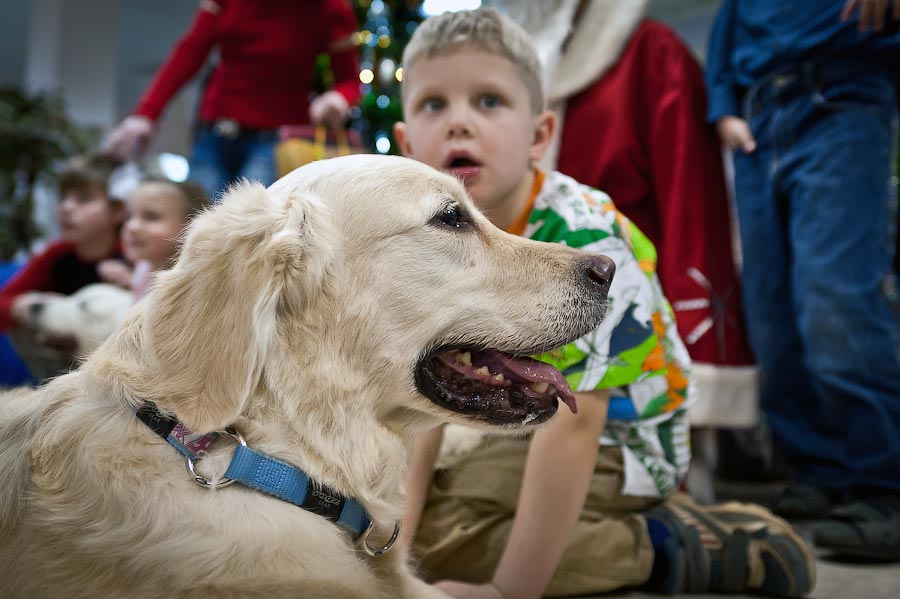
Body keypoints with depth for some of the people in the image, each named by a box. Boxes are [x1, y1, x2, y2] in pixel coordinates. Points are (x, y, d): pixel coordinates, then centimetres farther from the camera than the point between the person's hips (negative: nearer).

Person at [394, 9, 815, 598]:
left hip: (617, 439, -8)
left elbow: (572, 422, -33)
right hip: (520, 428, 8)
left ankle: (662, 545, -13)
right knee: (408, 515, 11)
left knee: (443, 528, -19)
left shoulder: (582, 242, -31)